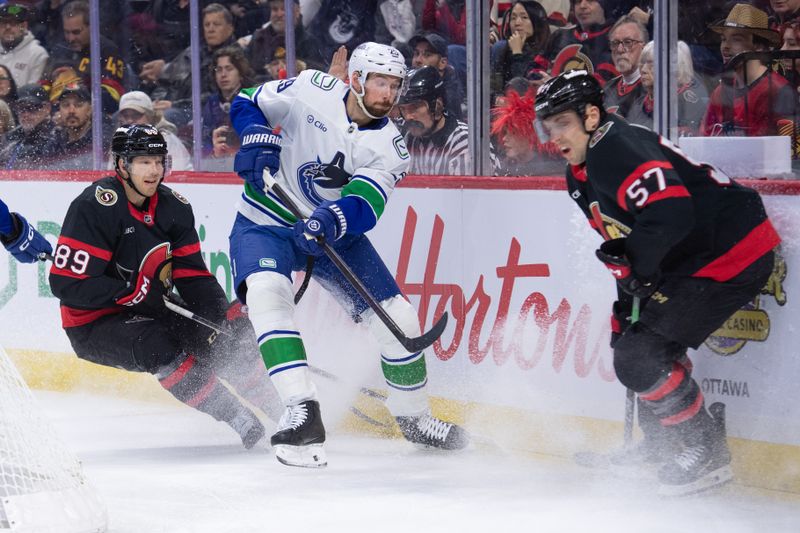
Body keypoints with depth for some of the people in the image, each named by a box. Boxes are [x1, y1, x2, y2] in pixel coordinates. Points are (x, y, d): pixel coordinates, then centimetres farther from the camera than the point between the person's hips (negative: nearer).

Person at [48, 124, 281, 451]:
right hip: (93, 324, -7)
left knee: (228, 337, -5)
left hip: (150, 313, 7)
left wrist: (227, 314, -14)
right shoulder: (96, 206, -21)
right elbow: (67, 283, -25)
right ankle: (237, 419, -30)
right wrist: (133, 292, -25)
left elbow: (193, 276, 2)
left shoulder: (174, 207, 1)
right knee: (158, 347, -34)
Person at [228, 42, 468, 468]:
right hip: (268, 221, -3)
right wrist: (258, 141, -22)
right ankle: (302, 410, -37)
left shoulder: (389, 147, -11)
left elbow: (364, 207, -25)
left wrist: (331, 220, -47)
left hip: (335, 233, 3)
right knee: (266, 292, -34)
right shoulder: (311, 91, -15)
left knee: (398, 319, -3)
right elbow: (249, 102, -1)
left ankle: (413, 417, 21)